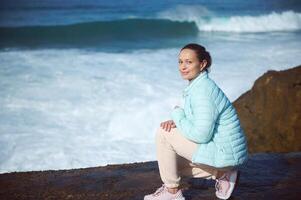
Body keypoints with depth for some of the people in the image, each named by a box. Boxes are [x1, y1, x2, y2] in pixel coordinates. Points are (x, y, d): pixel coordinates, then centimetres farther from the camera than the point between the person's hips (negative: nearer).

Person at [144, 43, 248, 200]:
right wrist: (176, 121, -5)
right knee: (172, 164, 21)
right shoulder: (197, 85, 8)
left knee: (163, 134, -13)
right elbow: (197, 121, 16)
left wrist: (177, 114, -12)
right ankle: (222, 173, 15)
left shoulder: (203, 90, -23)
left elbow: (201, 135, -27)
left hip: (223, 151, -10)